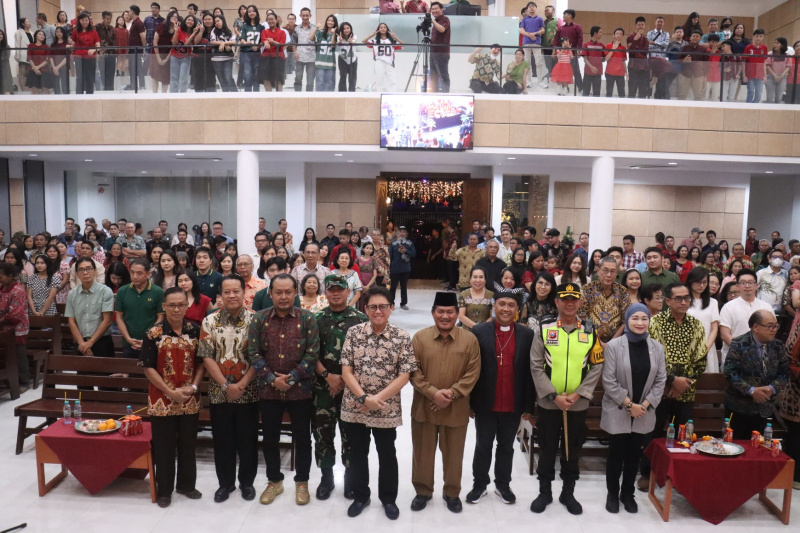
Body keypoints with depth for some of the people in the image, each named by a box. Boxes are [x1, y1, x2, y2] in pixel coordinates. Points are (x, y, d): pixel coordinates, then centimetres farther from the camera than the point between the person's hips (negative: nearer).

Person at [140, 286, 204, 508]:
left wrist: (193, 387, -10)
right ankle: (164, 489, 24)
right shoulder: (154, 333, -8)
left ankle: (187, 484, 31)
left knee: (188, 445, 14)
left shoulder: (195, 331, 0)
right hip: (162, 400, -2)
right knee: (164, 447, 9)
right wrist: (170, 392, -14)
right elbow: (148, 367, -8)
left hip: (190, 400, 3)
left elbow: (201, 362, 5)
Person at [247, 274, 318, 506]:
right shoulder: (259, 319, -1)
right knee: (270, 438, 14)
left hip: (300, 389, -1)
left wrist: (292, 378, -15)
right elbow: (253, 352, -4)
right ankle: (274, 481, 33)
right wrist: (272, 378, -14)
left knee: (302, 438, 10)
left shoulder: (307, 318, -6)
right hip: (268, 390, 2)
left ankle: (302, 482, 28)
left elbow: (312, 353, -9)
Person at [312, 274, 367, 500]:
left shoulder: (361, 319, 0)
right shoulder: (316, 319, 3)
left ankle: (350, 478, 25)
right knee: (322, 434, 8)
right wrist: (328, 376, -12)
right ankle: (326, 478, 26)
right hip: (323, 387, 1)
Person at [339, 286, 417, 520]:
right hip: (354, 407, 1)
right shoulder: (353, 332, -5)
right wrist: (364, 398, -16)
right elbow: (346, 371, -6)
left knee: (387, 455, 16)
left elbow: (404, 375, -9)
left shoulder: (402, 338, -8)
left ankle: (388, 498, 36)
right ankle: (360, 496, 38)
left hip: (387, 409, -1)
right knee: (357, 454, 17)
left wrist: (377, 399, -16)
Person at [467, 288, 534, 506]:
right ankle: (479, 484, 31)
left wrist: (528, 405, 0)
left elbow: (530, 372, 0)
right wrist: (469, 402, -5)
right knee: (483, 446, 14)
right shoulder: (479, 331, -6)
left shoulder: (527, 334, -2)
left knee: (506, 446, 17)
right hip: (485, 404, -1)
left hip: (513, 405, 1)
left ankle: (503, 484, 35)